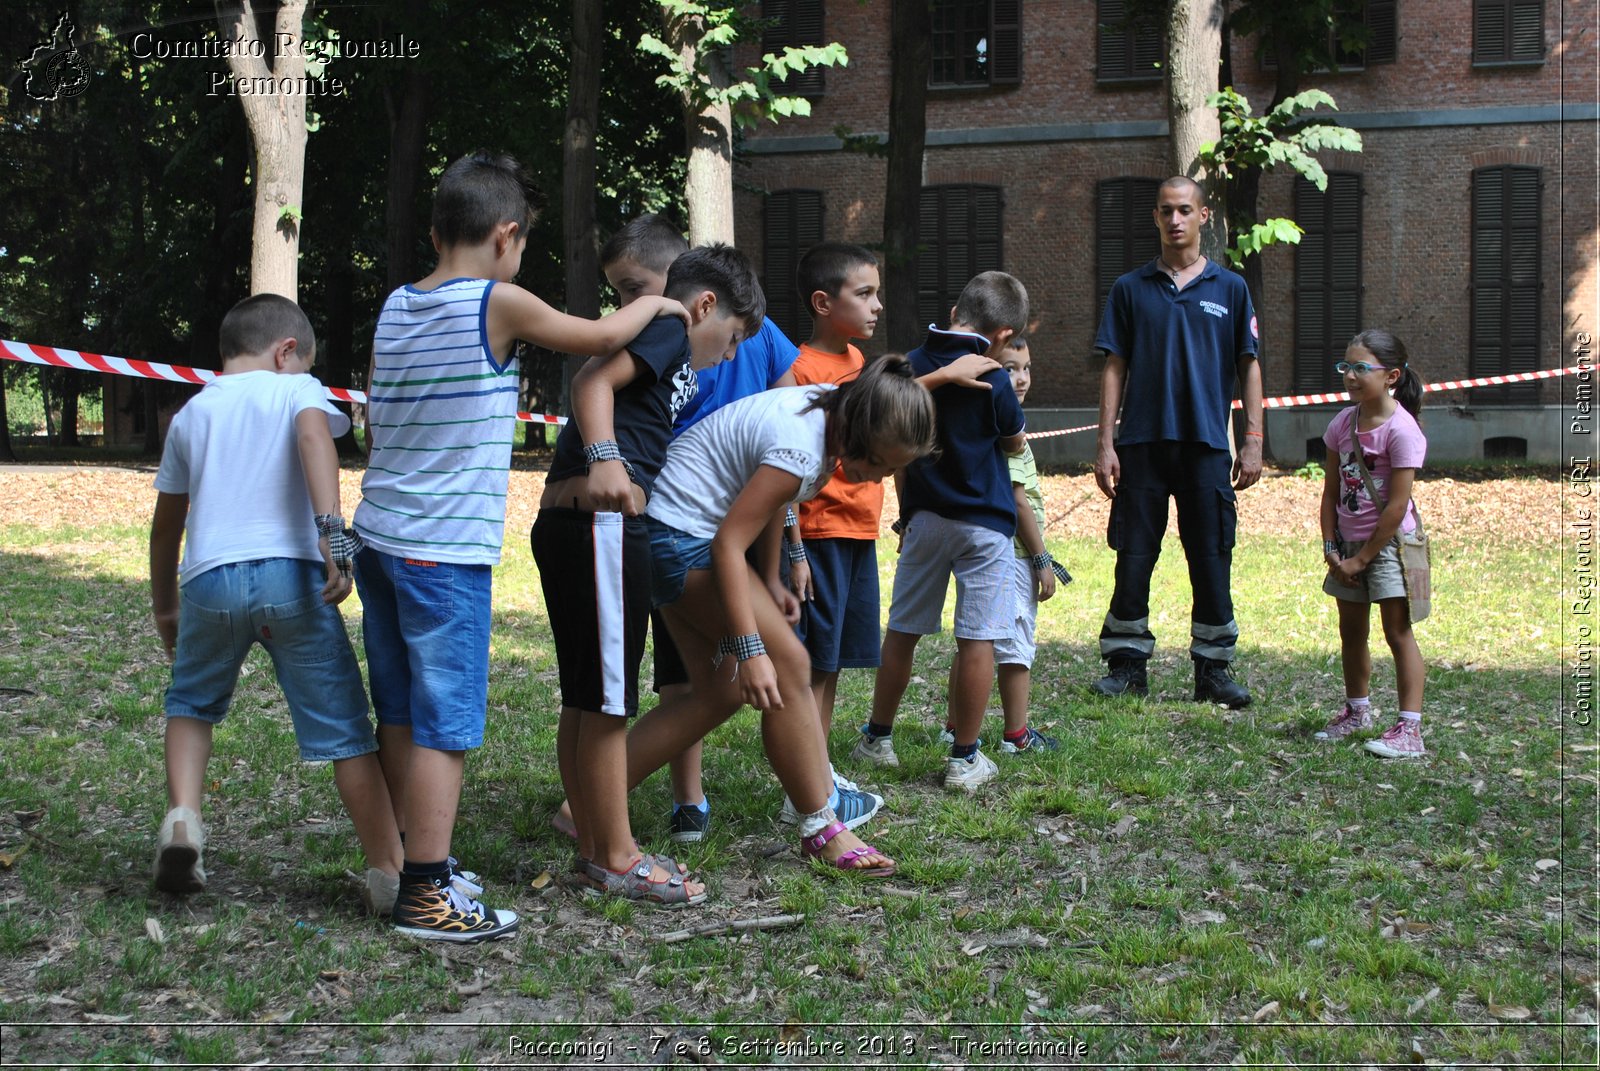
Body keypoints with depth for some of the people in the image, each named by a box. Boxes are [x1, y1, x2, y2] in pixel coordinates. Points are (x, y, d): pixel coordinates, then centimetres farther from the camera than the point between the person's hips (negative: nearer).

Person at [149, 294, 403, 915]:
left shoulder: (191, 415, 22)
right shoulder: (295, 389, 11)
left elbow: (166, 524, 27)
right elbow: (314, 434, -13)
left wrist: (165, 607, 38)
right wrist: (331, 531, -23)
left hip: (210, 579, 3)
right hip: (290, 572, -3)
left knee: (191, 703, 27)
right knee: (340, 724, 3)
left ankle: (182, 819, 5)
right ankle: (387, 869, 2)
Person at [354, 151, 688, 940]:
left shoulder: (396, 307, 9)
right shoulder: (500, 304, -11)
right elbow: (603, 337, 1)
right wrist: (653, 305, 17)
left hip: (380, 539, 8)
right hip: (445, 550, -7)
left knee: (401, 717, 16)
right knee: (444, 725, -2)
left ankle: (410, 864, 26)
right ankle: (426, 896, 0)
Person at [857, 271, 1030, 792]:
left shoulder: (910, 367, 1)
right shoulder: (990, 380, -13)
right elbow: (1015, 442, 3)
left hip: (925, 518, 5)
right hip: (983, 524, -5)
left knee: (902, 630, 15)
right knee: (977, 639, 0)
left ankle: (878, 737, 25)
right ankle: (965, 758, 3)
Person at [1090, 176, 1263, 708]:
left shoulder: (1230, 289, 7)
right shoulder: (1131, 289, 7)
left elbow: (1249, 366, 8)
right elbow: (1114, 369, 6)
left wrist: (1253, 441, 1)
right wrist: (1105, 444, -1)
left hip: (1206, 445, 0)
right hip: (1141, 444, 0)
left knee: (1211, 561, 2)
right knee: (1133, 558, 2)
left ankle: (1214, 668, 11)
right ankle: (1128, 665, 12)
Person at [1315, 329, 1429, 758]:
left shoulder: (1401, 430, -18)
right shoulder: (1342, 423, 2)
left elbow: (1397, 506, -19)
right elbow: (1331, 492, 6)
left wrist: (1361, 559, -15)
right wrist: (1331, 548, -4)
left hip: (1388, 544, -7)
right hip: (1348, 543, 7)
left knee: (1398, 632, -9)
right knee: (1351, 631, 17)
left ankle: (1410, 728, -9)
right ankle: (1357, 711, 36)